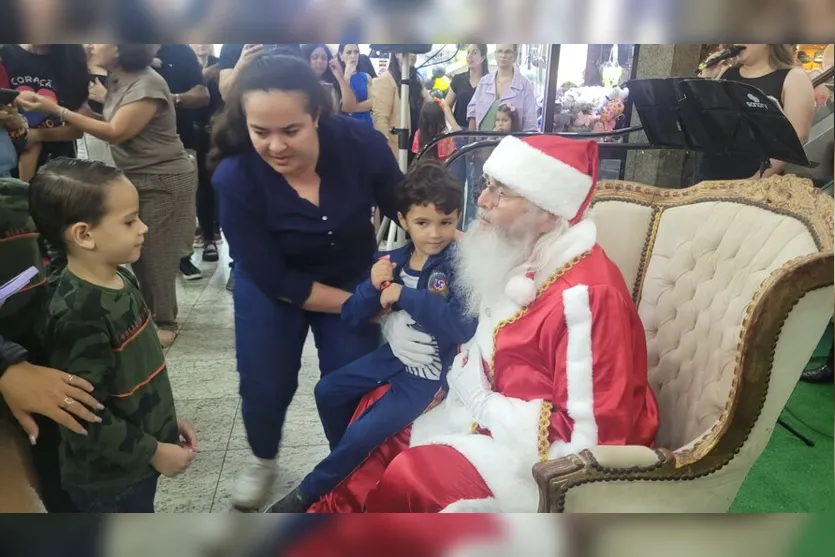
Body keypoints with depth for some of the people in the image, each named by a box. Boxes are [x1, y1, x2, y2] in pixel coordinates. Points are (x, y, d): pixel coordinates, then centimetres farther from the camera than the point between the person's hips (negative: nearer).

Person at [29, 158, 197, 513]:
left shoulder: (120, 280, -1)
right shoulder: (78, 315, -30)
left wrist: (167, 420, 13)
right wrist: (153, 451, -19)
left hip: (138, 459, 8)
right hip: (106, 477, -8)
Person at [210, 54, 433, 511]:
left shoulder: (359, 144, -27)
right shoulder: (235, 178, -29)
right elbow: (276, 280, -24)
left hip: (353, 278, 1)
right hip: (271, 287, 0)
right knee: (264, 386, 0)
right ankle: (263, 461, 35)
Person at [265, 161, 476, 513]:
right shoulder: (393, 261, -5)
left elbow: (464, 328, -32)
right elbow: (352, 317, -3)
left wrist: (406, 297, -30)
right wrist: (373, 287, -24)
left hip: (431, 370, -7)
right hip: (395, 354, 7)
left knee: (362, 434, -12)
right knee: (326, 392, 16)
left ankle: (309, 492, 14)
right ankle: (351, 462, 37)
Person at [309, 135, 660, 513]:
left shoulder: (584, 296, -28)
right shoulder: (521, 261, 0)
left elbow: (592, 436, -28)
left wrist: (481, 401, -21)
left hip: (556, 456, -9)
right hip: (496, 414, 9)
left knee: (412, 475, -22)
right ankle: (337, 510, 24)